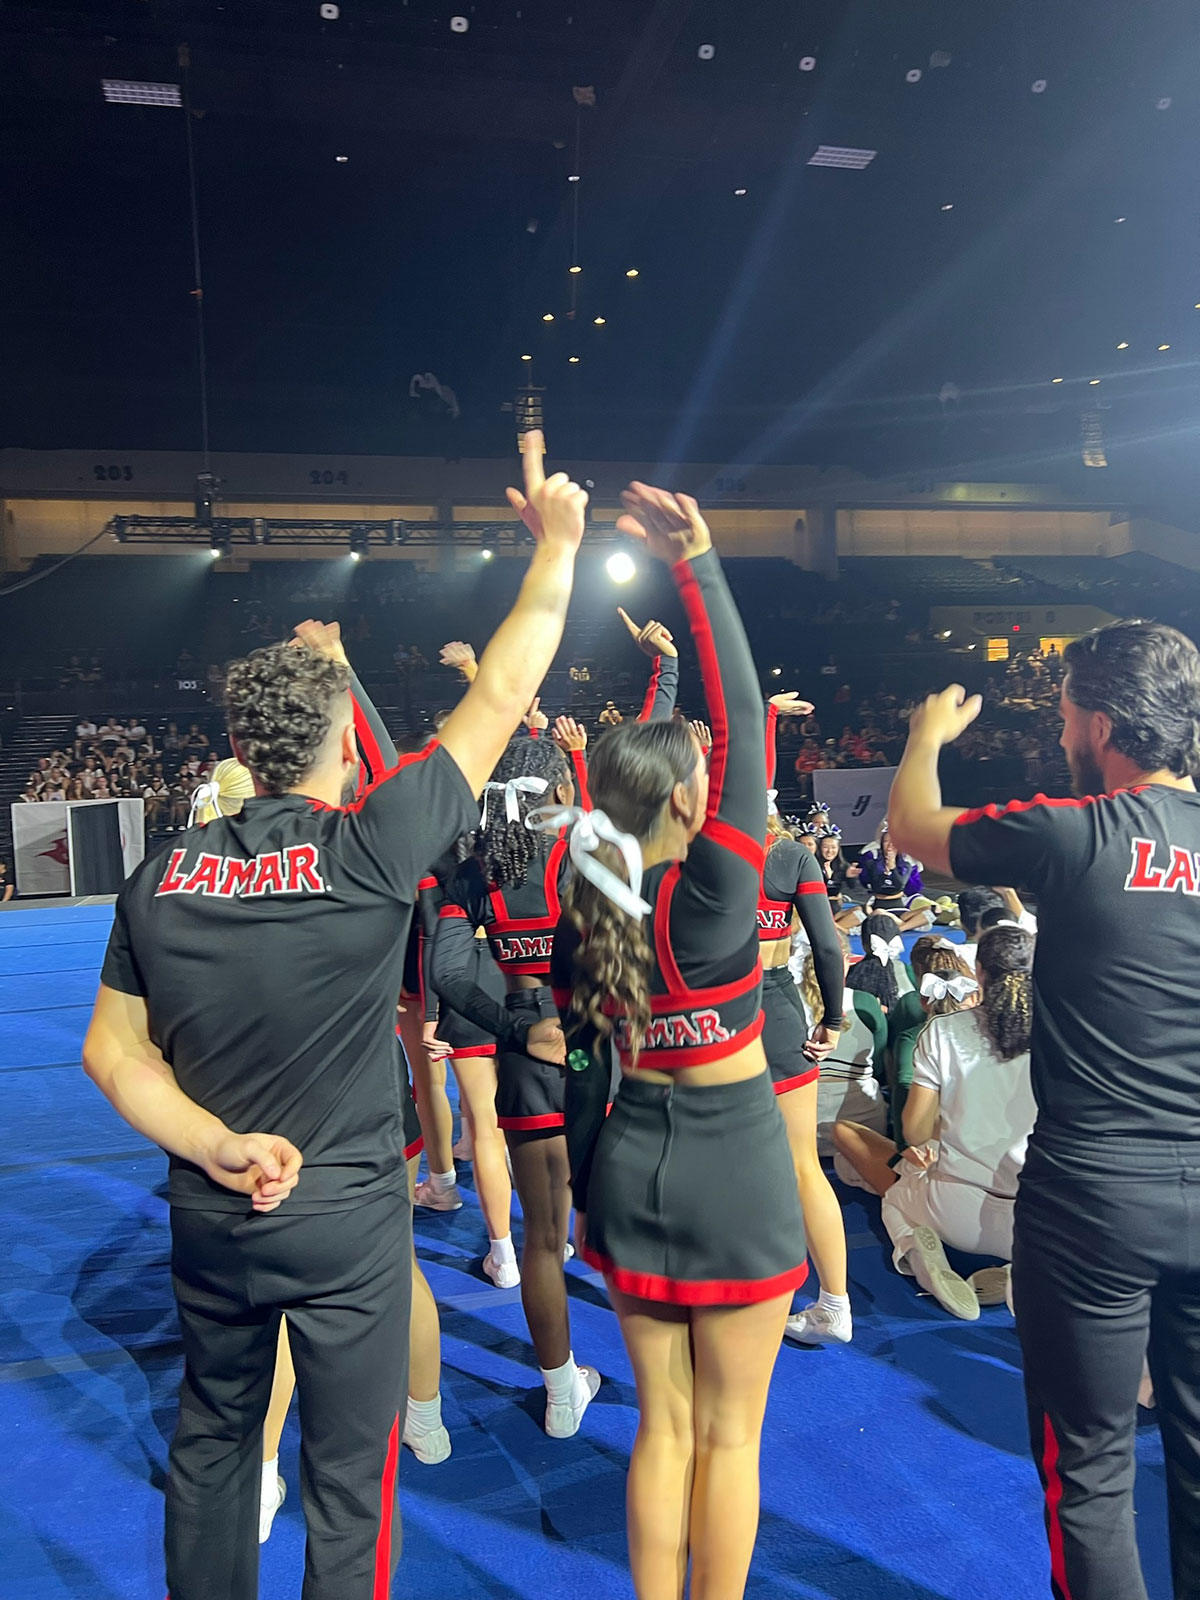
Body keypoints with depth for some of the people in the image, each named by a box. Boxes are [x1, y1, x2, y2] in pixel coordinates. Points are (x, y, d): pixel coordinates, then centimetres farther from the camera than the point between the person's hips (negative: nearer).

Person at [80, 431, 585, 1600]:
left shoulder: (161, 877, -5)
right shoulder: (366, 852, -19)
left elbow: (110, 1048, 0)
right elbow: (500, 695, -12)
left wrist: (213, 1146, -9)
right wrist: (556, 548, -2)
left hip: (209, 1218, 5)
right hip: (344, 1218, -4)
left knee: (212, 1436, 25)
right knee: (350, 1471, 13)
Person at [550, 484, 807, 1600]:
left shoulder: (581, 914, -6)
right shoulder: (714, 892, -20)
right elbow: (743, 720, -19)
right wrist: (697, 566, -17)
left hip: (631, 1163, 5)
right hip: (732, 1168, -5)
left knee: (663, 1426, 18)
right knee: (727, 1435, 12)